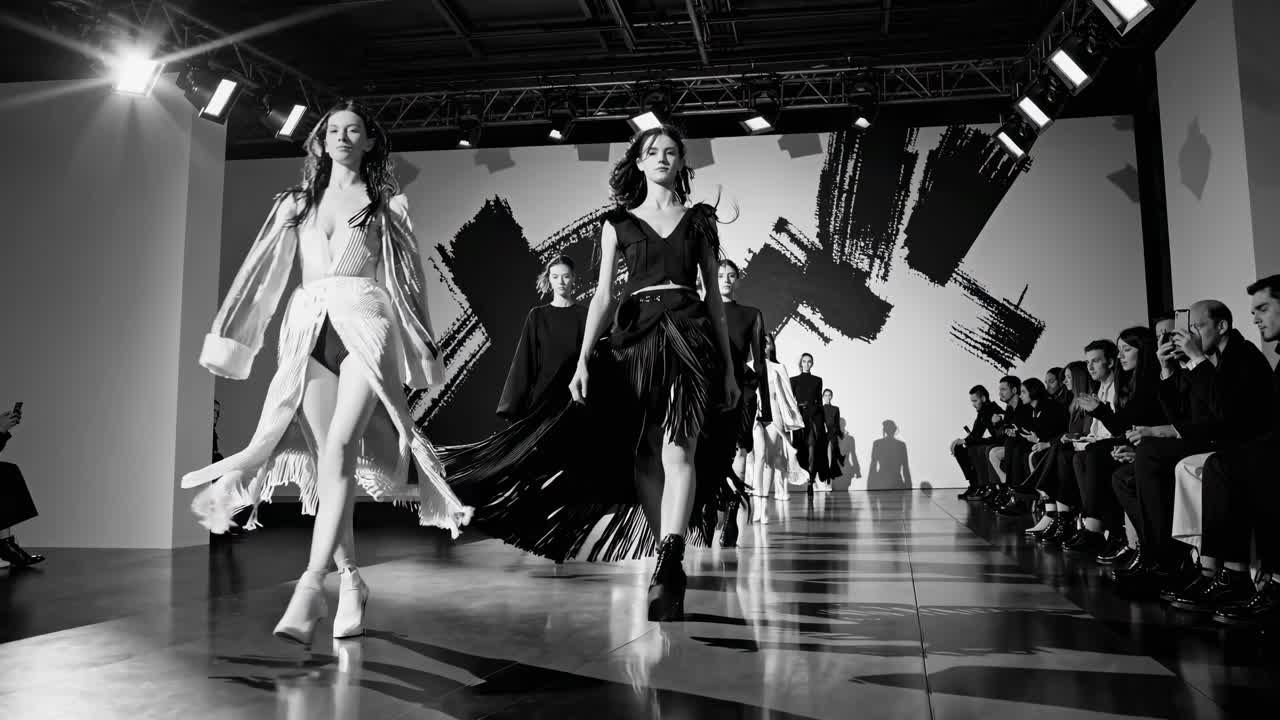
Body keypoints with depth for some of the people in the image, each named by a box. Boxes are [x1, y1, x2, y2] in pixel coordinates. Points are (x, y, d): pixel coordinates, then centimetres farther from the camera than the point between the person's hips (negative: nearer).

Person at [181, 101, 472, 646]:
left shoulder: (388, 205, 15)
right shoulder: (295, 204, 21)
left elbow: (410, 279, 14)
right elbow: (263, 273, 15)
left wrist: (422, 350, 10)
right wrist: (228, 338, 7)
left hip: (366, 324, -3)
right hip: (309, 330, 3)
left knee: (340, 445, -21)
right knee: (326, 456, -2)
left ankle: (311, 584, -25)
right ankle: (350, 581, 7)